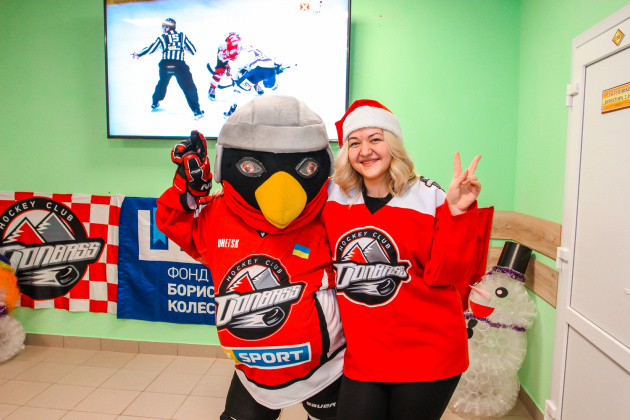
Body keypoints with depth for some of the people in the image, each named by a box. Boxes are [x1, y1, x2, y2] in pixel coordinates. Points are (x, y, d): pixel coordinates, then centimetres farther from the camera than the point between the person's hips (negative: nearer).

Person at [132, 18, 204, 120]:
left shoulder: (162, 37, 9)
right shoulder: (183, 36, 11)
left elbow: (150, 49, 11)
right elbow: (193, 51, 12)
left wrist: (138, 54, 25)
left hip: (165, 65, 2)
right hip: (180, 65, -2)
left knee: (162, 83, 27)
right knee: (189, 87, 1)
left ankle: (155, 103, 45)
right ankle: (197, 111, -8)